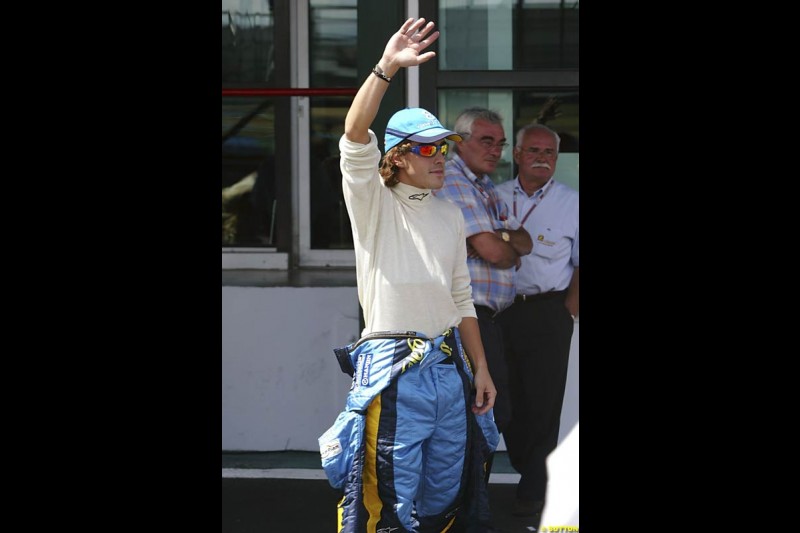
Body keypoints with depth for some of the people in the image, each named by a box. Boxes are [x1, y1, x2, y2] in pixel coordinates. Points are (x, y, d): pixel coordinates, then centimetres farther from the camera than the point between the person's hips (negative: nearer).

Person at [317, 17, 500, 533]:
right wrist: (387, 68, -29)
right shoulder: (374, 204, -2)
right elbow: (355, 138, -20)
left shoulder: (450, 215, 16)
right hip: (392, 368, -6)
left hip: (449, 364, 6)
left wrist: (481, 368, 14)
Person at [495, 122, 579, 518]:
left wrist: (568, 309, -5)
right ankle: (527, 472, 20)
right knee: (509, 399, 6)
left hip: (548, 311, -2)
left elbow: (581, 264, 3)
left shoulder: (571, 203, 2)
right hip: (501, 308, 3)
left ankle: (534, 490, 6)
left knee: (543, 402, -2)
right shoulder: (495, 197, 8)